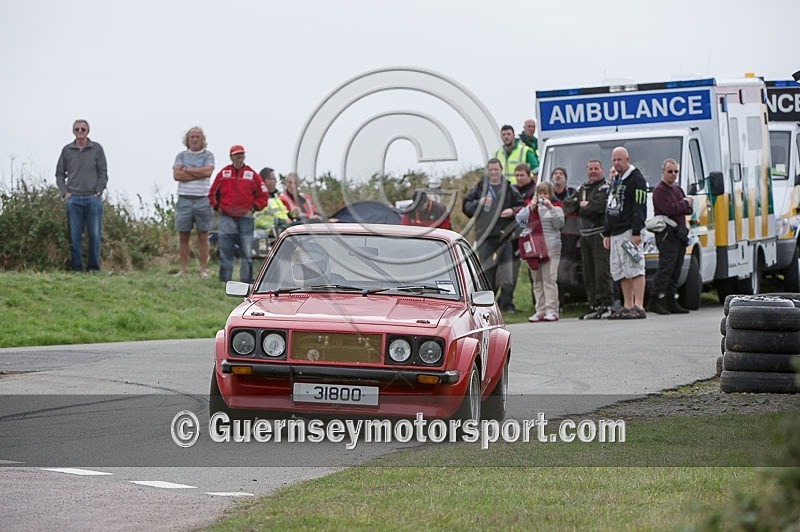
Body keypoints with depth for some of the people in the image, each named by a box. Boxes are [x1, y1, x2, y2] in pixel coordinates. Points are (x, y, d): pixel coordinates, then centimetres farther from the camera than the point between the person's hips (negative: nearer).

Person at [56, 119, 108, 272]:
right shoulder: (67, 150, 8)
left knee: (94, 234, -1)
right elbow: (60, 173, 13)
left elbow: (103, 173, 5)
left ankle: (93, 267, 5)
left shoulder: (97, 149, 5)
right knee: (74, 235, -1)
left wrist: (98, 192, -4)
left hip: (93, 198, -1)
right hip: (73, 199, 1)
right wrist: (64, 192, 1)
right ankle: (76, 267, 4)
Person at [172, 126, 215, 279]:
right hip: (184, 200, 1)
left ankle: (203, 270, 2)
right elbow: (176, 175, -6)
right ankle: (184, 269, 9)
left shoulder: (208, 155, 7)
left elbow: (208, 171, -12)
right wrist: (199, 174, -9)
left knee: (203, 237, 0)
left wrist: (186, 170, -6)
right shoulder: (181, 156, 10)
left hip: (202, 199, -1)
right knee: (183, 237, 3)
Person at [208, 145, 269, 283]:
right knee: (225, 250, 1)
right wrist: (217, 207, 2)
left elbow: (263, 196, 8)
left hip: (245, 218, 0)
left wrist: (253, 208, -1)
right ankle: (224, 280, 6)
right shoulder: (223, 173, 6)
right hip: (226, 218, 0)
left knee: (246, 251, -1)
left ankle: (247, 279, 4)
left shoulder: (252, 175, 4)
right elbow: (212, 193, 14)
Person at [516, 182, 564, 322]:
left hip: (550, 248, -4)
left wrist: (551, 208, -12)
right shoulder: (531, 207, 16)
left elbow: (559, 223, -6)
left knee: (549, 279, -11)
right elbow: (519, 220, 4)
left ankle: (551, 310, -11)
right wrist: (530, 208, -6)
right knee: (536, 280, 5)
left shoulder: (555, 207, 8)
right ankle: (540, 310, 8)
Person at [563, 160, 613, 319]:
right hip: (584, 234, 8)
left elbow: (599, 206, -18)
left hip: (600, 233, -8)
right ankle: (594, 305, 14)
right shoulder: (581, 189, 21)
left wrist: (583, 206, -2)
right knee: (588, 272, 9)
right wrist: (584, 205, -3)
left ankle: (605, 304, -12)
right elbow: (567, 207, 13)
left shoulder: (605, 188, -3)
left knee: (602, 270, -12)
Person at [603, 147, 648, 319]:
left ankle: (639, 307, -16)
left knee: (635, 269, -12)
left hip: (629, 232, -9)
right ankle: (628, 307, 12)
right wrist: (607, 233, 20)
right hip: (615, 233, 9)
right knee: (621, 272, 8)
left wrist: (636, 232, -21)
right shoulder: (615, 181, 21)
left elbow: (639, 208, -14)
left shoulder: (636, 179, -7)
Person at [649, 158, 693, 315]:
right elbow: (670, 209, -19)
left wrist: (679, 207, -6)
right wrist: (685, 204, -3)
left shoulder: (677, 189, 22)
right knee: (666, 268, -15)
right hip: (667, 234, -9)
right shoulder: (659, 190, -7)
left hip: (680, 234, 9)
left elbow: (689, 209, 15)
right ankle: (657, 301, -17)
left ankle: (672, 302, 12)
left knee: (675, 271, 9)